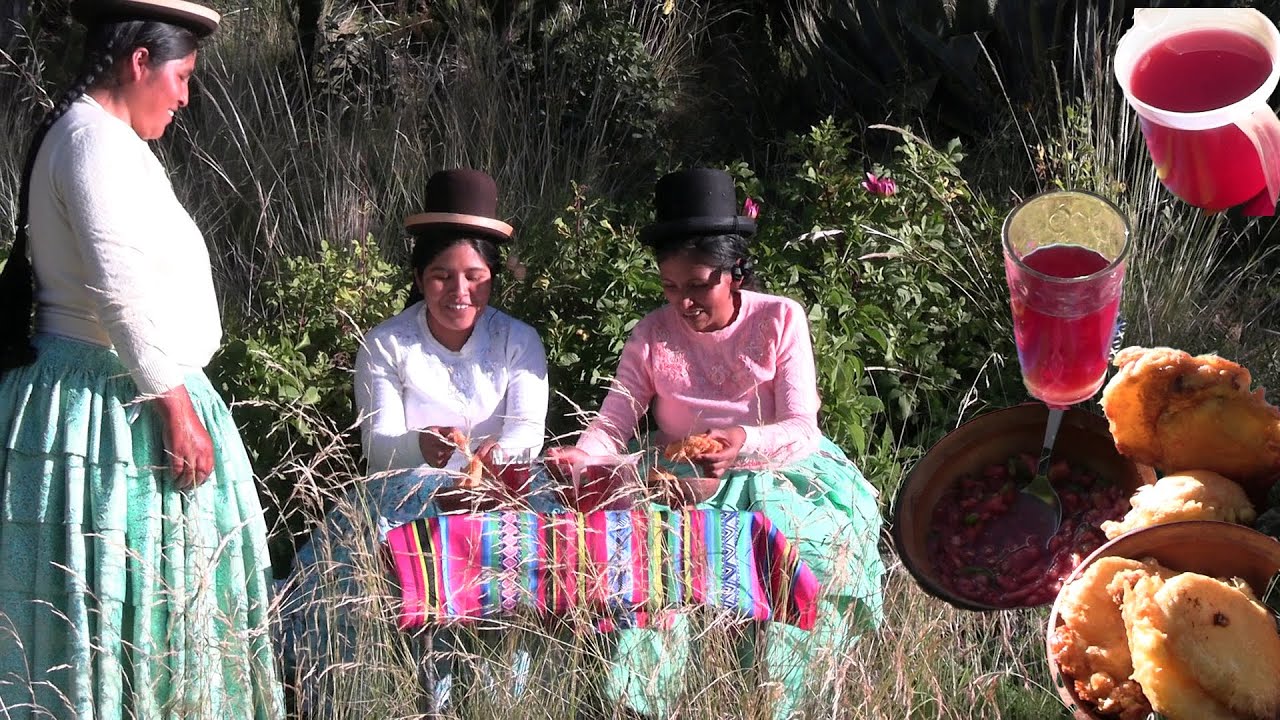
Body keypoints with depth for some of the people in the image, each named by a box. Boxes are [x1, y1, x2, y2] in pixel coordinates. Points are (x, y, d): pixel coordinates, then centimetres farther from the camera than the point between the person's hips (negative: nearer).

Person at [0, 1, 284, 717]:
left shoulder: (79, 133, 16)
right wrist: (177, 408, -20)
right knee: (119, 596, -3)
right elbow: (124, 294, -24)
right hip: (117, 409, -10)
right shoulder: (99, 141, -17)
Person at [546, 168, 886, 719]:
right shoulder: (652, 334, 2)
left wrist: (744, 442, -34)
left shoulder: (780, 320, -4)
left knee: (813, 543, -32)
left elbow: (802, 428, -12)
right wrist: (580, 456, -26)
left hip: (773, 472, -1)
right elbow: (613, 424, -2)